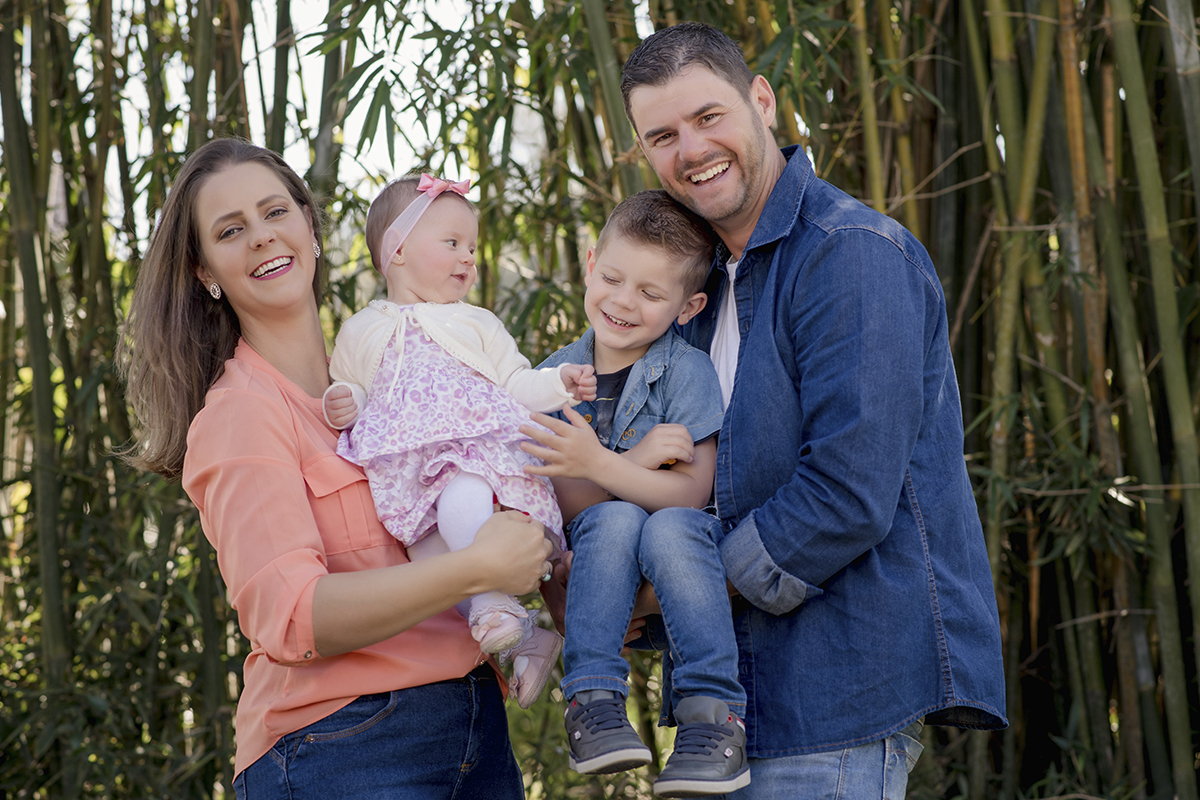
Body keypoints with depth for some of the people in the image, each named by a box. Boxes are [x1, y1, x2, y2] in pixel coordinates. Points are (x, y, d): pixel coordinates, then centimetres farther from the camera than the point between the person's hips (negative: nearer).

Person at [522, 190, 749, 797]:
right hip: (598, 587, 2)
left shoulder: (687, 371, -6)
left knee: (669, 527, -34)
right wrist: (637, 462, -21)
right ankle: (593, 701, -29)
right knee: (614, 517, -31)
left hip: (678, 582, -2)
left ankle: (712, 712, -30)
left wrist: (598, 464, -30)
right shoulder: (556, 376, 3)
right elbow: (556, 500, -6)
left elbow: (691, 495, -16)